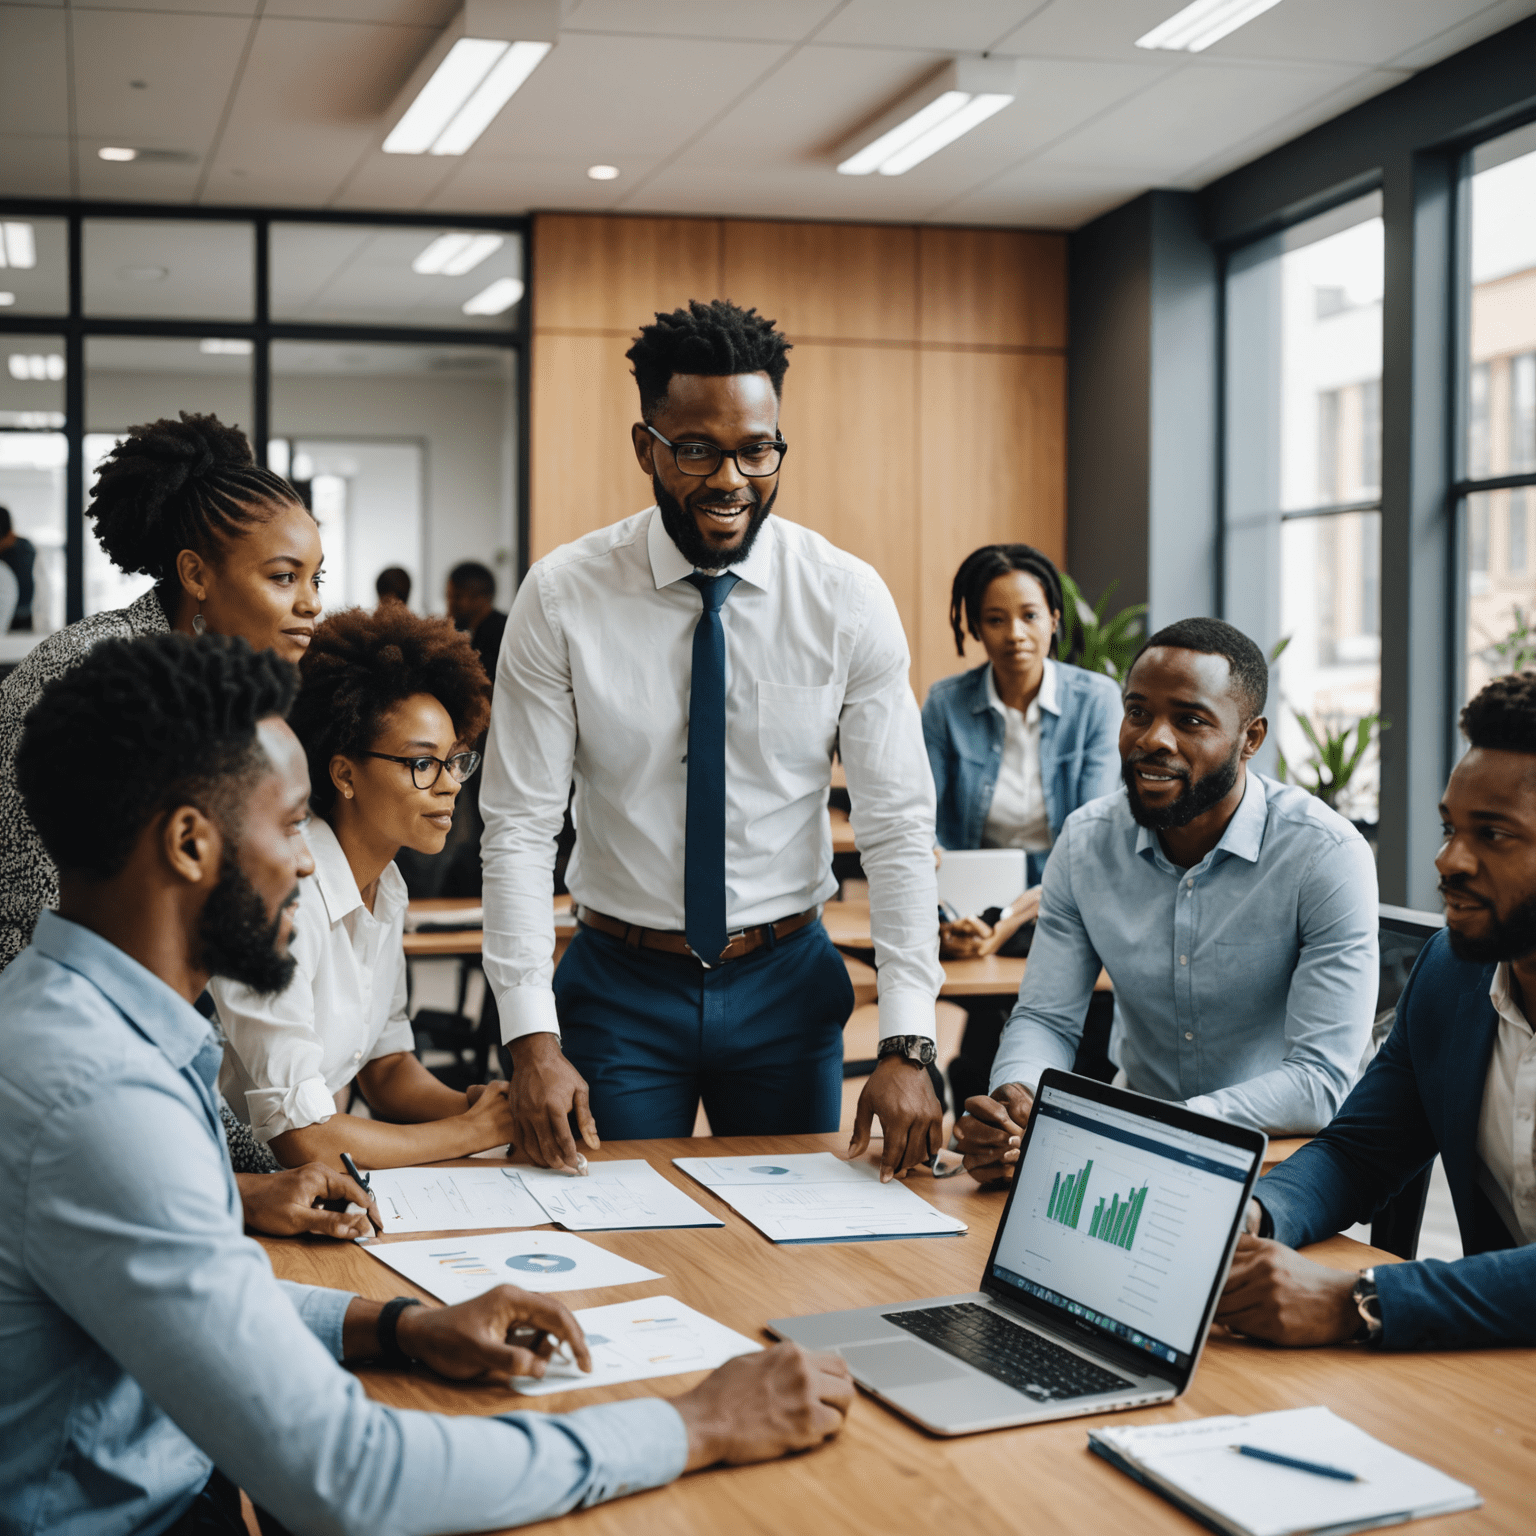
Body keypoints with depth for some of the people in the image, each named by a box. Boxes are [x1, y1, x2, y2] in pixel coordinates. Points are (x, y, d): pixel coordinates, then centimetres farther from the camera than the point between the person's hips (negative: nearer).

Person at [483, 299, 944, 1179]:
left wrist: (908, 1045, -15)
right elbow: (520, 826, -9)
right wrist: (532, 1037, -18)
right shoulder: (561, 598, -9)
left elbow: (900, 826, -8)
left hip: (786, 983, 1)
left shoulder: (849, 600, -8)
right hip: (619, 984, -1)